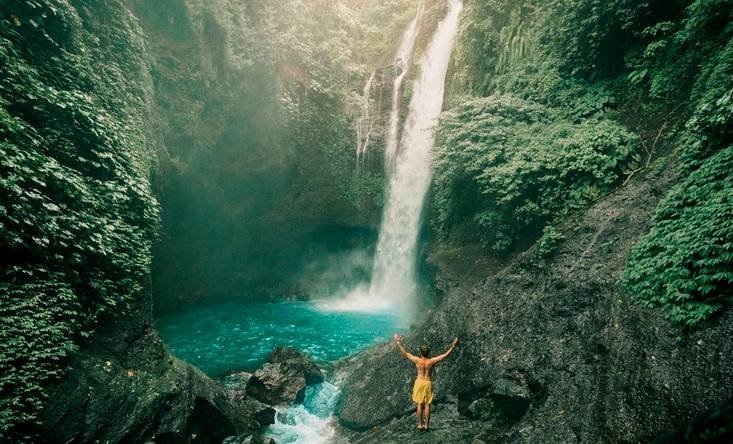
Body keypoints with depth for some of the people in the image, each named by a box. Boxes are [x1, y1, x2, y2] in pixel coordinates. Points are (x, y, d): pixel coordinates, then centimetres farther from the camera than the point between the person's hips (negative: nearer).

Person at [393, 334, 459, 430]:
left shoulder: (417, 360, -12)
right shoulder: (432, 361, -11)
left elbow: (405, 353, -6)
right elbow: (445, 355, -6)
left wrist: (398, 343, 1)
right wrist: (453, 346, -1)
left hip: (419, 382, 0)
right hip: (428, 383, 0)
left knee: (419, 404, 9)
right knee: (427, 405, 8)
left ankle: (420, 424, 13)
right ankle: (426, 425, 13)